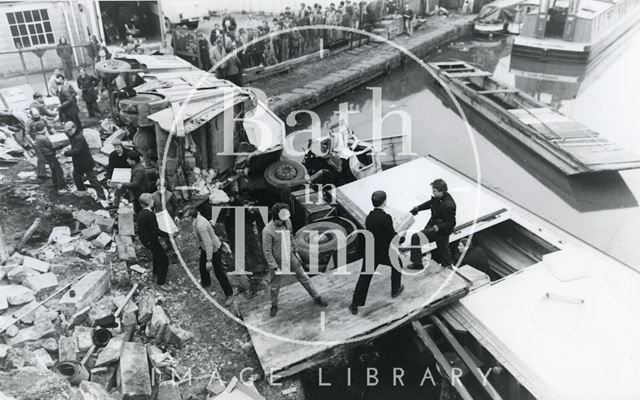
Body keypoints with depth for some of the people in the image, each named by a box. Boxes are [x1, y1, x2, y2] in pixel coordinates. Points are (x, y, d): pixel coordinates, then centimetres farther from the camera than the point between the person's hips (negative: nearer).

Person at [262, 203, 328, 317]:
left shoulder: (287, 222, -12)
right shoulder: (268, 231, -30)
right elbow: (267, 252, -22)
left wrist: (295, 251, 14)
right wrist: (274, 267, -19)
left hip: (290, 257, 5)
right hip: (276, 260, -4)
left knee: (304, 277, 13)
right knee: (274, 286, 13)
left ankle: (316, 297, 31)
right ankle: (274, 305, 40)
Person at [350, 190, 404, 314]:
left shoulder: (369, 217, -2)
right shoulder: (386, 217, -21)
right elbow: (392, 236, -17)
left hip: (370, 252, 4)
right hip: (385, 253, -4)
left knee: (364, 277, 9)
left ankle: (355, 305, 11)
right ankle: (395, 290, 43)